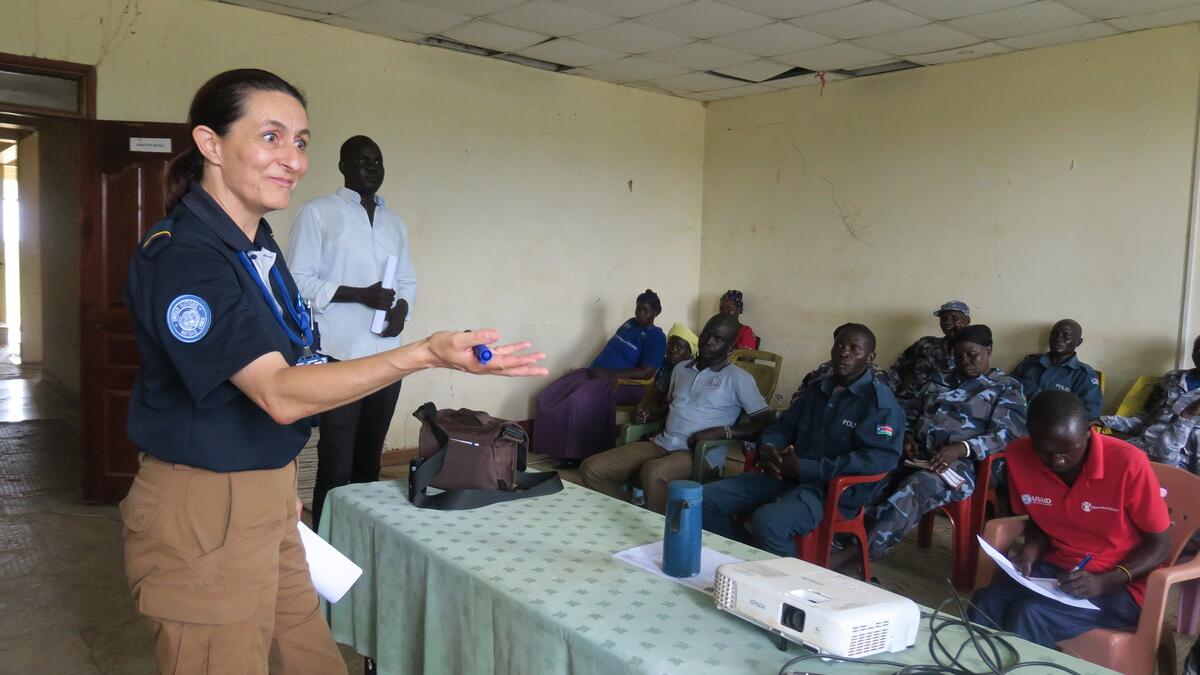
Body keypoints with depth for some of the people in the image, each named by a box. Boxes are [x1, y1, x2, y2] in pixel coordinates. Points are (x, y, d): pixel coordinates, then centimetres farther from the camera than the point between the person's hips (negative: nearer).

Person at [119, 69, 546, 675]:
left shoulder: (257, 244, 8)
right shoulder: (182, 257, -20)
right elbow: (279, 394, -28)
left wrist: (280, 489, 17)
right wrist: (424, 354, -39)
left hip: (266, 493, 8)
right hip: (203, 508, -8)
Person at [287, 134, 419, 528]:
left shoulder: (394, 222, 18)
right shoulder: (317, 213, 1)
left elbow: (408, 280, 21)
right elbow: (299, 281, -7)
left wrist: (402, 307, -2)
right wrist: (360, 294, -17)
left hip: (387, 355, 5)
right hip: (340, 355, -5)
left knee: (370, 458, 12)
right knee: (336, 465, -4)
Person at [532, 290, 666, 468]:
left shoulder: (656, 337, -5)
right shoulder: (630, 324, 18)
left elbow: (646, 373, -15)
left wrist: (608, 374, -18)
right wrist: (595, 370, 9)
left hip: (622, 383, -8)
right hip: (594, 373, 8)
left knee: (581, 400, -35)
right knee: (548, 397, -9)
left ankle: (576, 455, -22)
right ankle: (553, 446, -2)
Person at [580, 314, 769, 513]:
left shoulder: (738, 379, 0)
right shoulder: (681, 368, 19)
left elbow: (764, 423, -6)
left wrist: (721, 432, -17)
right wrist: (650, 415, 11)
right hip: (661, 443, 6)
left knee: (653, 474, -40)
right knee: (591, 469, -13)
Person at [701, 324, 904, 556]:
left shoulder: (880, 401, -6)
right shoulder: (817, 389, 18)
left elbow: (882, 457, -20)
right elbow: (783, 426, 26)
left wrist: (804, 467, -21)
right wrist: (767, 448, -1)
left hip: (834, 489, -7)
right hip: (785, 474, 7)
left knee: (768, 521, -36)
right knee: (706, 499, -6)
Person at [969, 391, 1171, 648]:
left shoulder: (1128, 463, -21)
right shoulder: (1019, 455, -9)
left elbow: (1160, 544, -8)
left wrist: (1105, 583, -22)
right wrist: (1029, 552, -11)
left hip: (1119, 586, -3)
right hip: (1054, 567, 4)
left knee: (1029, 617, -29)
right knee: (985, 604, -25)